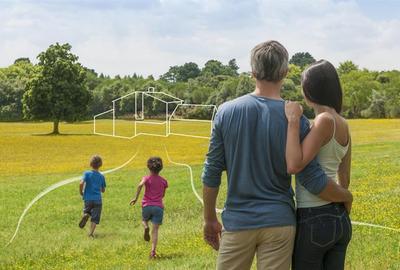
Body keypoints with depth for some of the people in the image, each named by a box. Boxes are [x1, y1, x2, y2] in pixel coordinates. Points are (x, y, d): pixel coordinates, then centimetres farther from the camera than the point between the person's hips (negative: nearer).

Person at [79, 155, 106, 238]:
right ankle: (91, 233, -12)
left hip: (88, 199, -1)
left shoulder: (87, 173, -3)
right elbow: (103, 190, 12)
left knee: (87, 211, 23)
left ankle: (86, 215, -11)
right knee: (95, 218, 3)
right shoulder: (101, 176, 6)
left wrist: (81, 192, -2)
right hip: (97, 199, 1)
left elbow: (81, 183, -19)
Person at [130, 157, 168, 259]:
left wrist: (136, 198, -17)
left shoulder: (147, 178, 1)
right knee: (155, 230, 0)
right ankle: (153, 251, -13)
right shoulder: (163, 181, 8)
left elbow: (140, 185, -21)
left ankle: (146, 227, -6)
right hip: (158, 206, 1)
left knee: (144, 220, 29)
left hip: (147, 205, -1)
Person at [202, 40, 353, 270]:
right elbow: (313, 180, -8)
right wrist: (347, 196, 10)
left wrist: (210, 219, 11)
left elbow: (212, 172, 0)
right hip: (279, 222, -1)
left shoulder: (227, 112, -4)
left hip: (237, 221, 1)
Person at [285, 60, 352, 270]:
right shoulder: (343, 125, 8)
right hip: (340, 220, 8)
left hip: (314, 220, -8)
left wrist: (293, 121, -21)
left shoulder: (324, 121, -16)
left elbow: (294, 166, -26)